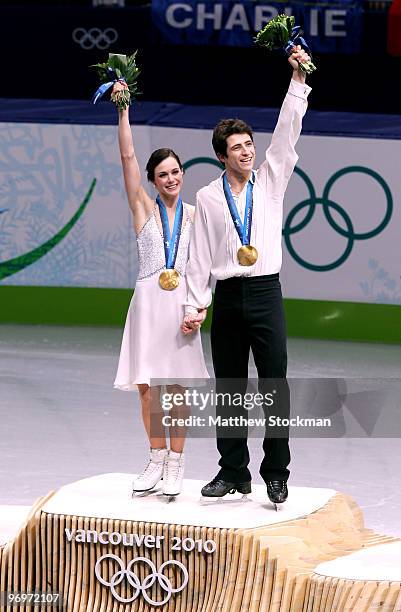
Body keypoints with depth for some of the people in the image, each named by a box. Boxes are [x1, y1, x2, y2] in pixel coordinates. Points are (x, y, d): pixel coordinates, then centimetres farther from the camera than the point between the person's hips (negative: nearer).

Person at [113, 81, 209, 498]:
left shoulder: (195, 216, 8)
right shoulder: (143, 207, 5)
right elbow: (127, 156, -4)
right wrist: (123, 108, -11)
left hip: (181, 302, 0)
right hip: (148, 301, 0)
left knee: (175, 386, -1)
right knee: (146, 386, 1)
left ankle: (175, 463, 7)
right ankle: (156, 459, 16)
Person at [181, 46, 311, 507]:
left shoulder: (270, 181, 7)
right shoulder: (208, 197, 6)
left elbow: (287, 133, -1)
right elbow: (200, 255, 5)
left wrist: (298, 80, -9)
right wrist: (194, 305, -1)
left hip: (265, 293, -1)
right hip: (227, 296, 1)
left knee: (274, 386, -5)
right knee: (228, 388, 5)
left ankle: (276, 473, 0)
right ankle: (233, 472, 12)